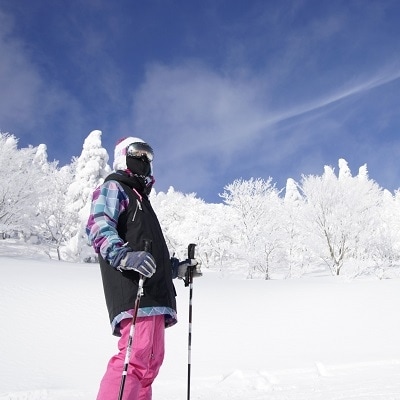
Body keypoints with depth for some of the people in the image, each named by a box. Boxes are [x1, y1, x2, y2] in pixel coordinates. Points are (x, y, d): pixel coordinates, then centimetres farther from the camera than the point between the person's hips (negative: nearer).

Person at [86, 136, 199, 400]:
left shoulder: (141, 198, 32)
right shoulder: (114, 188, 5)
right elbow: (98, 227, -15)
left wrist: (178, 268, 24)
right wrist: (124, 254, -31)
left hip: (154, 294, 10)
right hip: (133, 289, -10)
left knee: (151, 359, 8)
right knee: (136, 356, -19)